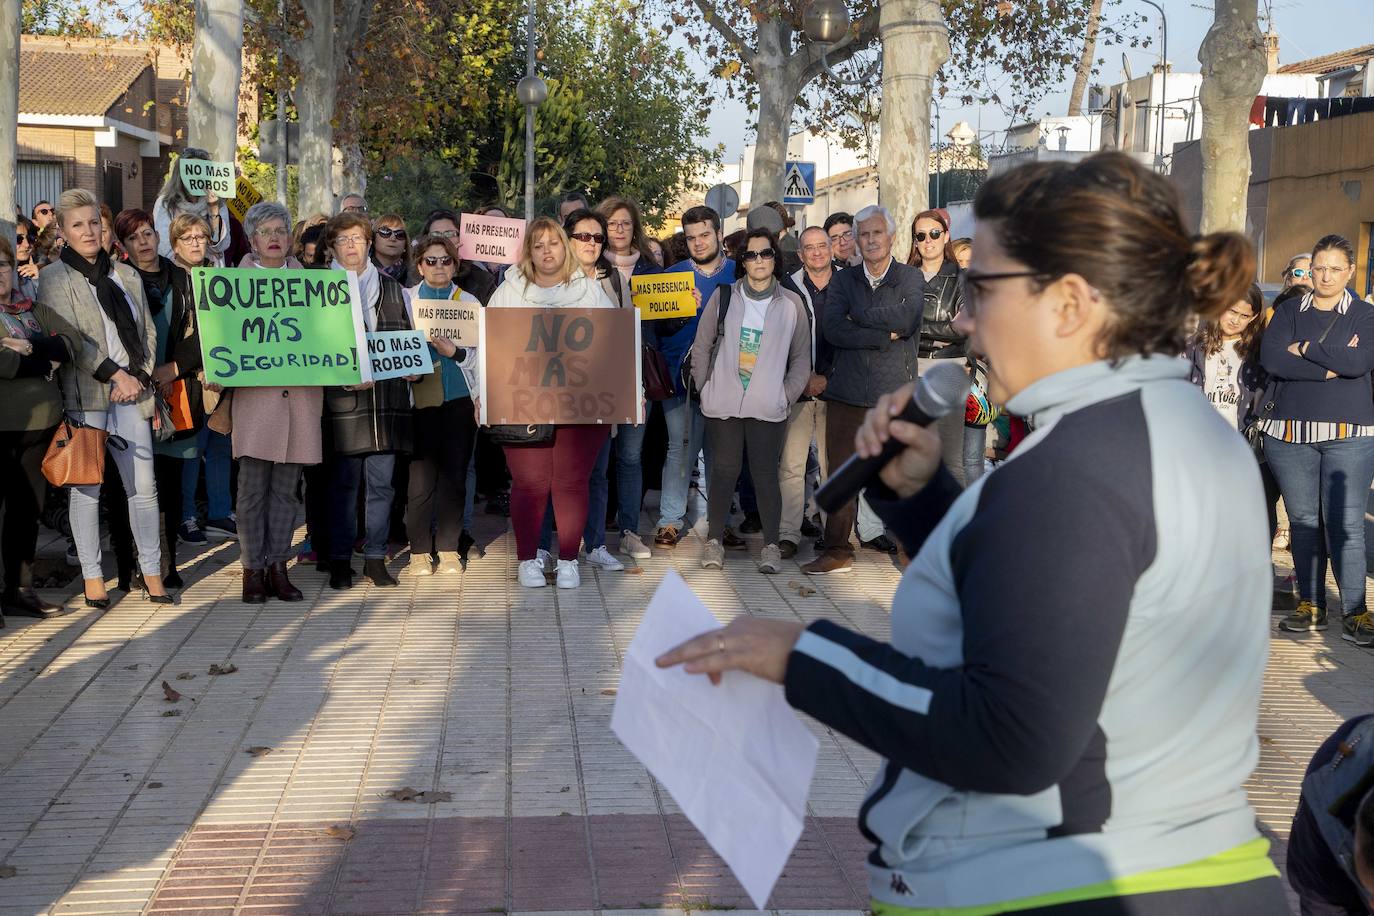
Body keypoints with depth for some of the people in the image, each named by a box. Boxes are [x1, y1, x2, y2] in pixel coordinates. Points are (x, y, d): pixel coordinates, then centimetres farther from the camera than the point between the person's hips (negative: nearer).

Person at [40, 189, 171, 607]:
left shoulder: (127, 275, 16)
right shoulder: (54, 278, 1)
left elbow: (148, 332, 15)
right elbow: (68, 338, -8)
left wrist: (139, 377, 2)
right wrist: (116, 375, -12)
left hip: (132, 396, 3)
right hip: (84, 396, -3)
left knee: (144, 485, 1)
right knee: (87, 486, 2)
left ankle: (152, 573, 10)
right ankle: (92, 577, 12)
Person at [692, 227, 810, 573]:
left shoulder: (791, 304, 5)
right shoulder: (723, 297, 5)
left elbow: (801, 358, 9)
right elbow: (701, 346, 9)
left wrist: (787, 397, 1)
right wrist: (705, 388, 4)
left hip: (768, 408, 0)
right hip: (723, 403, 1)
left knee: (766, 475, 0)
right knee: (724, 471, 5)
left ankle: (771, 546, 9)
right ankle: (714, 541, 15)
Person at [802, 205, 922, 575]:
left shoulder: (911, 278, 7)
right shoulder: (843, 280, 12)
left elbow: (905, 321, -13)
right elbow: (832, 328, -5)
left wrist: (858, 316, -6)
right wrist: (884, 336, -11)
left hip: (895, 392, -2)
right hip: (848, 391, 2)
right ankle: (838, 550, 13)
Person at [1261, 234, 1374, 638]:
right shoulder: (1288, 312, 9)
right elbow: (1271, 359, -8)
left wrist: (1305, 349, -6)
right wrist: (1332, 366, -11)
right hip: (1290, 433, 2)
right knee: (1303, 522, 7)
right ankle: (1311, 605, 16)